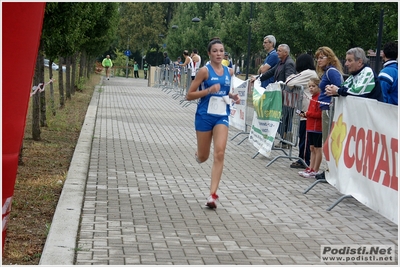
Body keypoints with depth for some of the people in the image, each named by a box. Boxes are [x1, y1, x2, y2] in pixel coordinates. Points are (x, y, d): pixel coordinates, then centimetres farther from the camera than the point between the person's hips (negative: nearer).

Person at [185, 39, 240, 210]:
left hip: (222, 116, 3)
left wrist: (232, 96, 5)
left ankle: (212, 195, -13)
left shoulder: (229, 72, 8)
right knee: (203, 157, 9)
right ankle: (198, 154, 50)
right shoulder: (205, 71, -7)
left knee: (219, 154, -14)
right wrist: (209, 90, -20)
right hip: (205, 116, -3)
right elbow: (189, 95, -8)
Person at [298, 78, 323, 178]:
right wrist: (304, 114, 5)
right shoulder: (313, 98, 13)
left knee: (317, 149, 0)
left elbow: (319, 114, -21)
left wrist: (307, 113, -13)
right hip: (311, 127, 9)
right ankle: (310, 168, 22)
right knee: (312, 148, 15)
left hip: (317, 128, -9)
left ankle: (315, 171, 5)